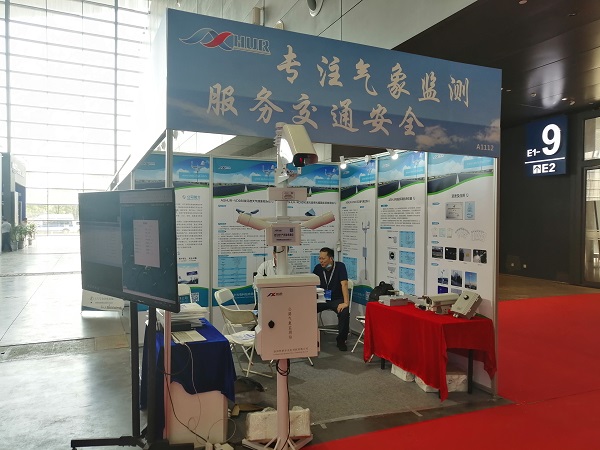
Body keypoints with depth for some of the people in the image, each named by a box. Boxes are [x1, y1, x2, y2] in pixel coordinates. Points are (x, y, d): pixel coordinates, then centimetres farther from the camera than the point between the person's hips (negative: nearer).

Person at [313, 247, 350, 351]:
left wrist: (346, 303, -30)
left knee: (344, 312, -33)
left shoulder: (340, 266, -11)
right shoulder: (318, 268, 2)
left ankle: (341, 340, -10)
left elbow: (344, 284, -20)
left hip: (337, 299, -3)